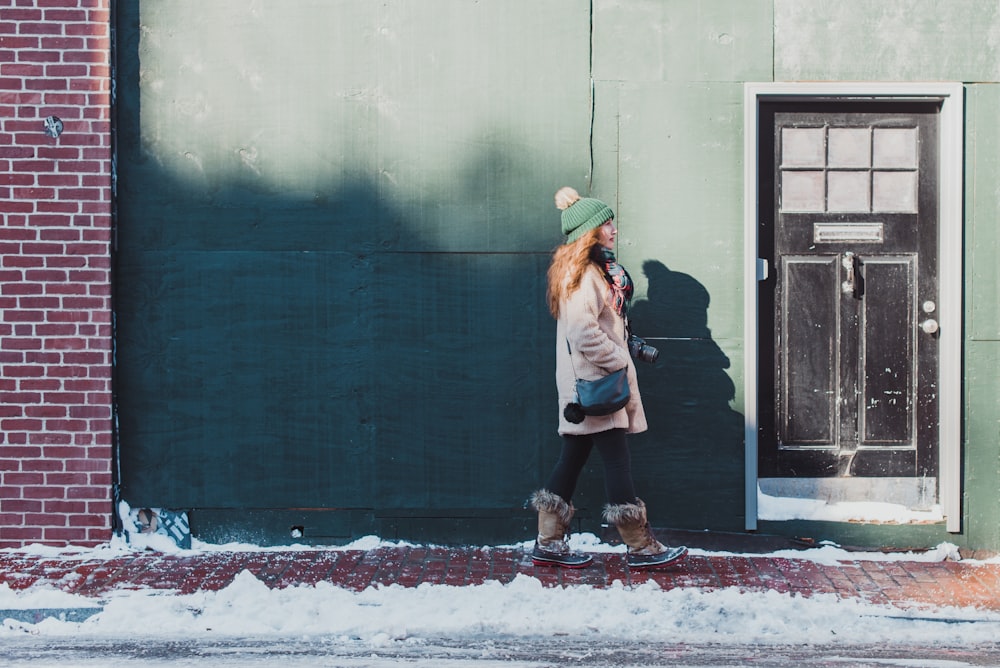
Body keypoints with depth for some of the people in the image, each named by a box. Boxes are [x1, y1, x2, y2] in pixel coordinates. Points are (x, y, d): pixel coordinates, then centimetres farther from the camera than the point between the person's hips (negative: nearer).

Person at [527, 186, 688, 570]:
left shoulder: (595, 269, 18)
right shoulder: (581, 273, -15)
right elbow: (582, 331, -24)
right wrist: (617, 361, -16)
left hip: (593, 381, 11)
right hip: (593, 380, -11)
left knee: (573, 457, 10)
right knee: (617, 459, -8)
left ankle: (548, 543, 12)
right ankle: (640, 547, -6)